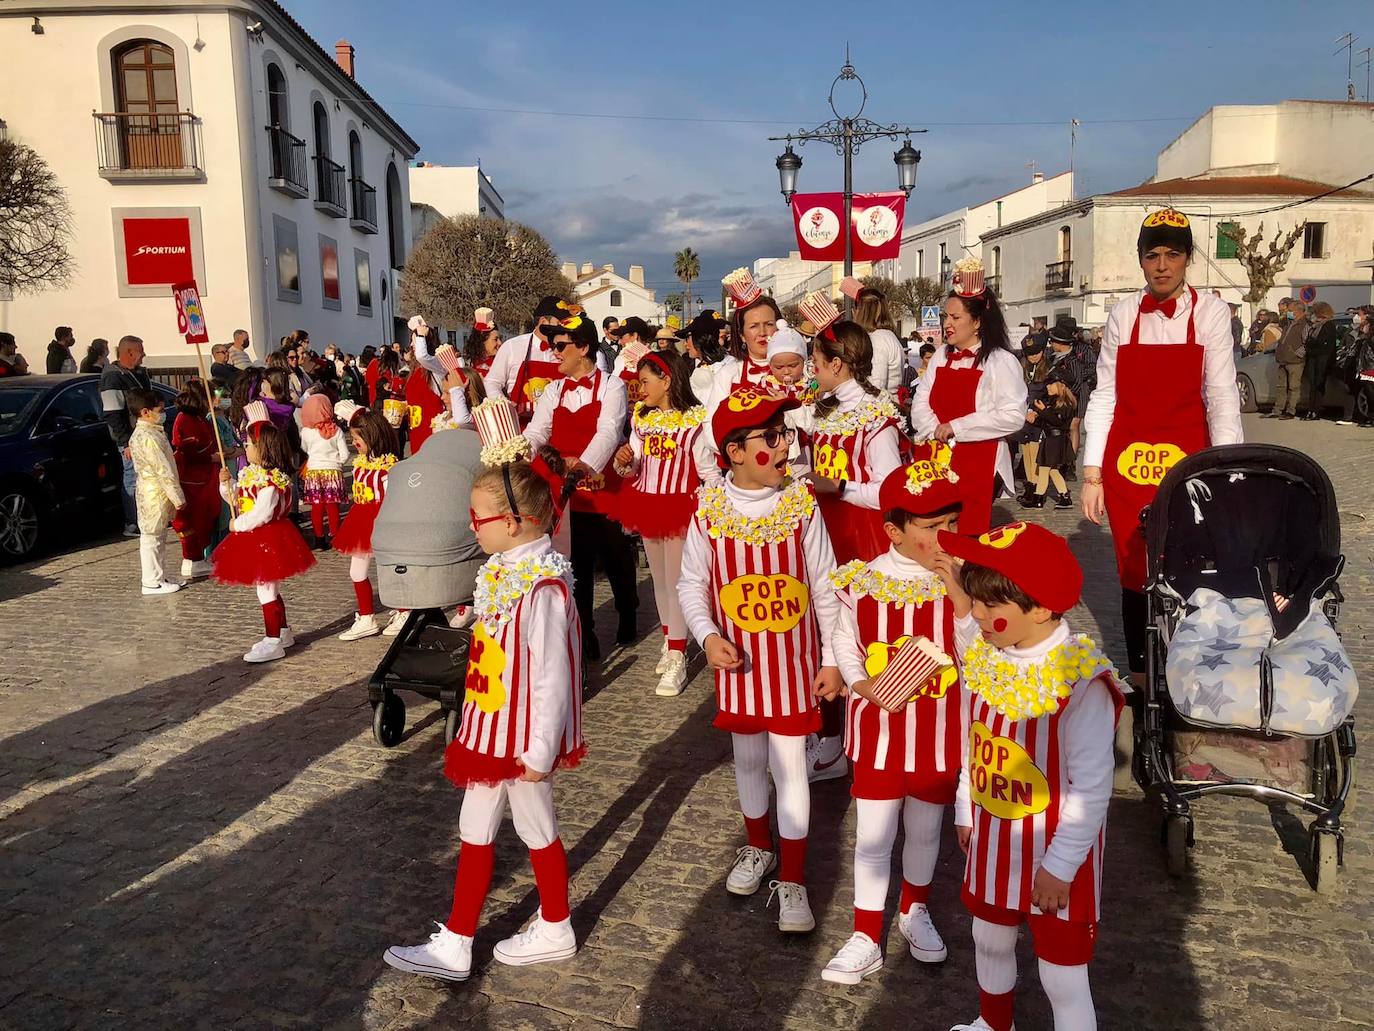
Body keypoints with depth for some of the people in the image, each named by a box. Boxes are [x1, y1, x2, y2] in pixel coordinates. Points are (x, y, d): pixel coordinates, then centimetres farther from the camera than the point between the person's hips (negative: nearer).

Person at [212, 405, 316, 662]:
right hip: (255, 540, 10)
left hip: (267, 540, -10)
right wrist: (226, 483, 2)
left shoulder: (270, 479, -22)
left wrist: (238, 525, -17)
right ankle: (283, 632, 31)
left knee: (266, 591, -5)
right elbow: (237, 500, 18)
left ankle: (273, 643, 2)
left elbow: (262, 513, -27)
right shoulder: (250, 473, 9)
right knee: (270, 590, 19)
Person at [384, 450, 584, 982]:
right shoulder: (505, 571, 1)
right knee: (475, 829, 17)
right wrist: (477, 724, 16)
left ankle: (555, 932, 35)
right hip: (490, 728, 9)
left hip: (524, 735, -9)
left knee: (536, 829, 11)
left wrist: (541, 751, -18)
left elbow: (552, 676, -24)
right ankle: (454, 945, 33)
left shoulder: (543, 587, -27)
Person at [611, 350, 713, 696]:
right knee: (659, 579, 17)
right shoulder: (642, 419, 6)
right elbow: (635, 470, 12)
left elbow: (708, 472, -11)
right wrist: (624, 462, -9)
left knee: (676, 581, -4)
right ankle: (669, 640, 32)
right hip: (646, 506, 7)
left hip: (679, 508, -7)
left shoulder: (694, 421, -13)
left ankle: (677, 659, 2)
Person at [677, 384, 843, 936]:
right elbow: (692, 584, -1)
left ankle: (792, 879, 18)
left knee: (789, 763, 3)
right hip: (738, 660, 2)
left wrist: (832, 658, -3)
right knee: (748, 758, 18)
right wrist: (708, 636, -17)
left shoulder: (801, 505, -11)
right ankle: (758, 846, 42)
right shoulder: (709, 512, -10)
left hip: (794, 658, -1)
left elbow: (825, 589, -4)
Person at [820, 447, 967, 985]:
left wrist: (956, 590, -26)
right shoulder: (863, 582, -12)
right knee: (872, 836, 9)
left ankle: (915, 911, 46)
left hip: (940, 734, 1)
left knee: (925, 828, 20)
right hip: (879, 732, -1)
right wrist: (865, 686, -15)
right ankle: (866, 938, 25)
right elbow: (845, 643, 2)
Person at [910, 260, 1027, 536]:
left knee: (967, 532, -4)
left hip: (977, 464, -6)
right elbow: (920, 403, 10)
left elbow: (1013, 416, -18)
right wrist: (936, 430, -11)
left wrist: (955, 427, -17)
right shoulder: (941, 357, 14)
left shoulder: (1000, 361, -7)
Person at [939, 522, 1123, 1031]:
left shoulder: (1081, 682, -28)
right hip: (992, 836, 7)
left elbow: (1092, 785, -21)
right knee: (990, 941, 27)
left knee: (1063, 980, 6)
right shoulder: (982, 654, -8)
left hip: (1055, 854, -6)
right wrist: (966, 810, 15)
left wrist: (1061, 864, -15)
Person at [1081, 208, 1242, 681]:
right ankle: (1139, 679, 21)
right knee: (1133, 572, 7)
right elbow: (1103, 396, 4)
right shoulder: (1123, 314, 5)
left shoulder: (1210, 313, 0)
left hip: (1186, 464, -2)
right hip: (1126, 465, 2)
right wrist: (1092, 474, 1)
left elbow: (1222, 398, -4)